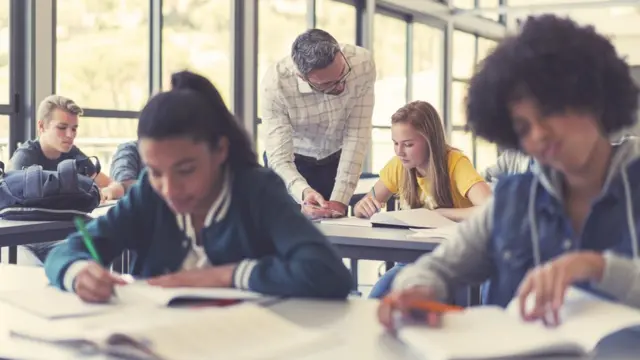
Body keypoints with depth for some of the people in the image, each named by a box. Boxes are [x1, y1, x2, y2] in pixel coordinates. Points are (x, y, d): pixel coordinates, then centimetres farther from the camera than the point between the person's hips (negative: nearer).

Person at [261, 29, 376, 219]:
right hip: (293, 162, -2)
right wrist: (303, 192, -53)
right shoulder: (275, 83, -32)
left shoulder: (362, 63, -28)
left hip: (338, 160, 2)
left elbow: (357, 134, -23)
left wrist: (339, 199, -28)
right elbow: (279, 158, -32)